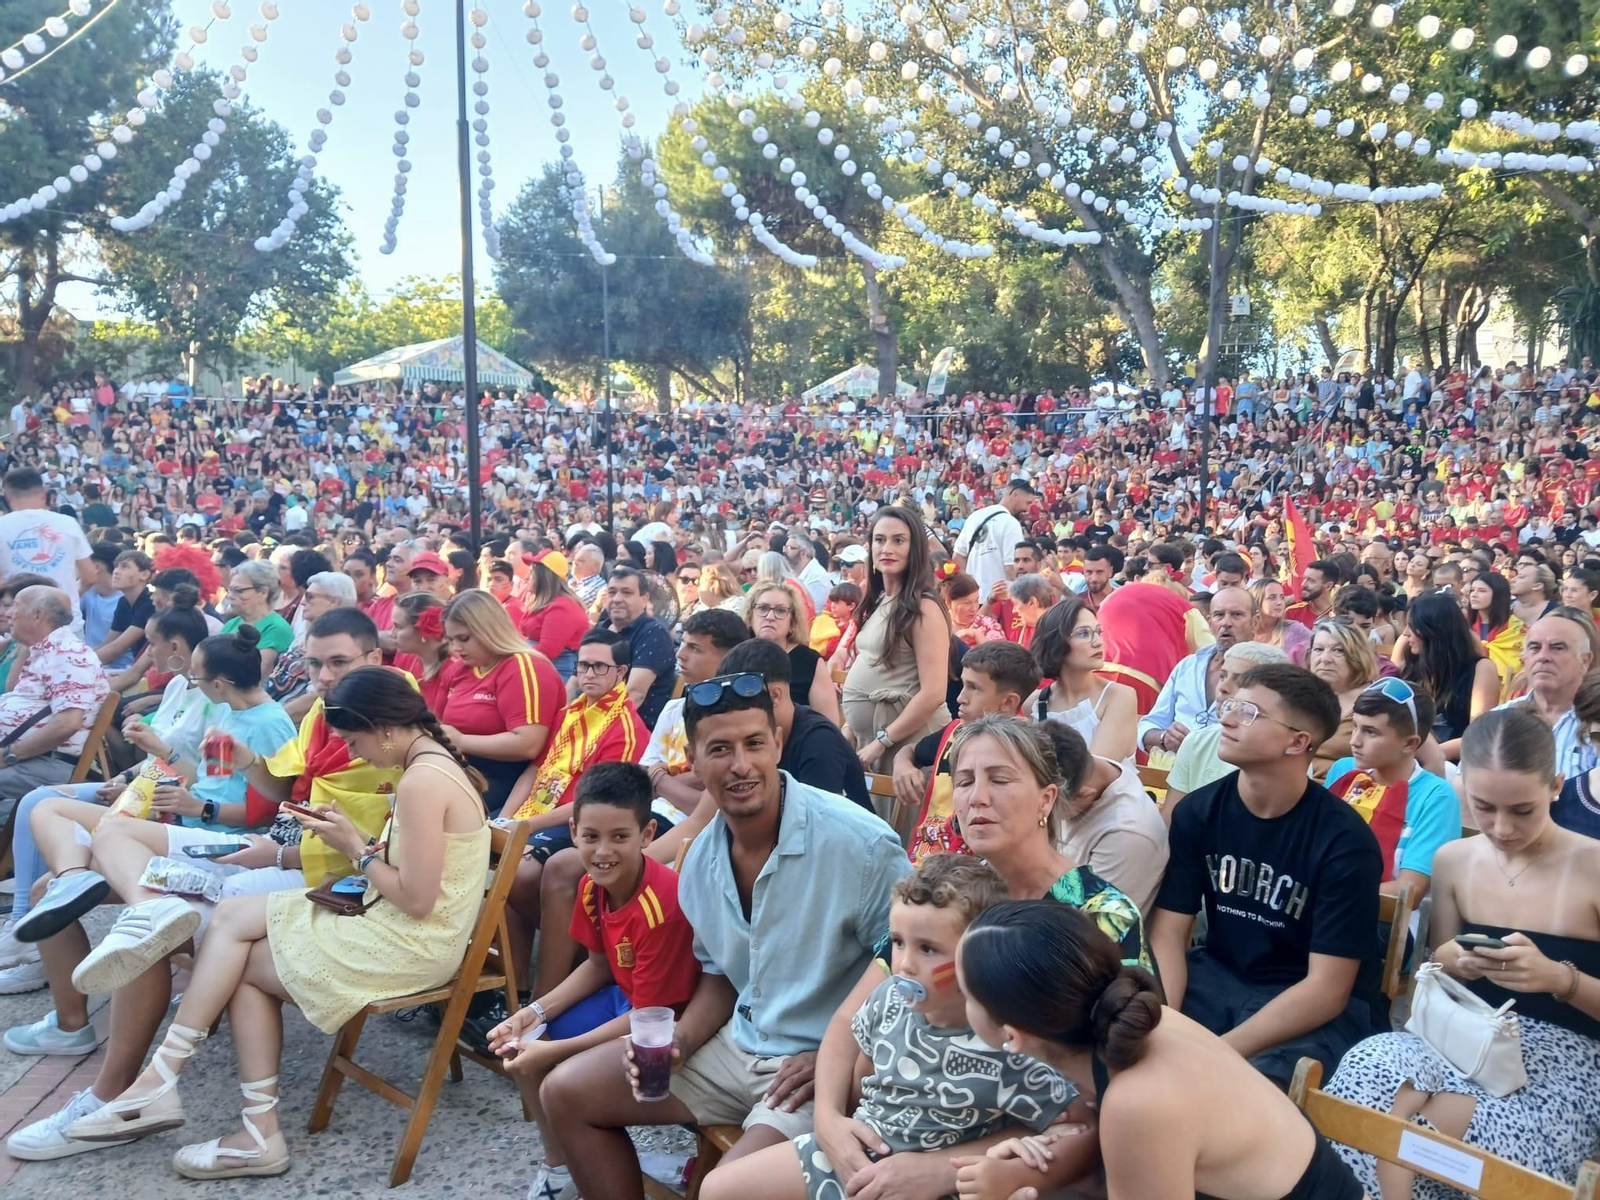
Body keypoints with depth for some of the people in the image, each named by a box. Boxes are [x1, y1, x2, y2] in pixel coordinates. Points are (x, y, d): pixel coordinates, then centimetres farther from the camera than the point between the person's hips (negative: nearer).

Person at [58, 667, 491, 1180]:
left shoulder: (422, 780, -22)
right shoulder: (435, 762, 10)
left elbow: (415, 899, -24)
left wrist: (356, 849, -11)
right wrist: (357, 838, 1)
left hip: (408, 945, -10)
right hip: (402, 931, 10)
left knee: (239, 963, 0)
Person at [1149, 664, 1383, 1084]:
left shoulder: (1344, 841, -17)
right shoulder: (1198, 810, -4)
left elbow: (1326, 990, -19)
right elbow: (1168, 932, -6)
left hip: (1315, 1010, -4)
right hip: (1218, 976, 5)